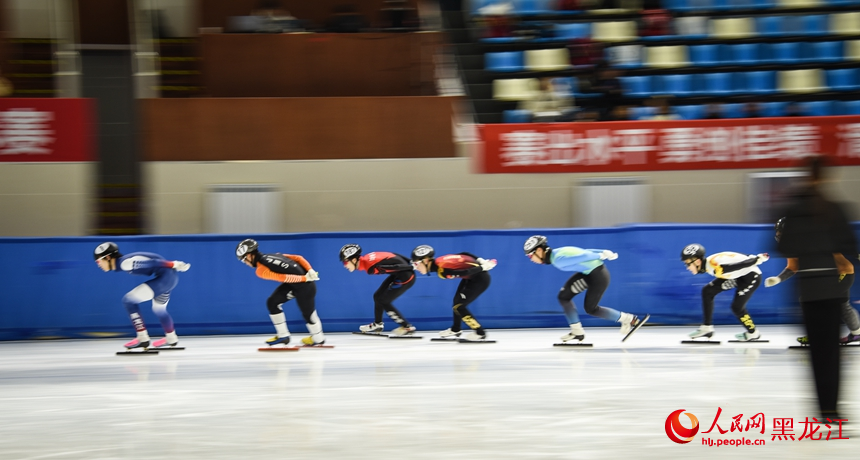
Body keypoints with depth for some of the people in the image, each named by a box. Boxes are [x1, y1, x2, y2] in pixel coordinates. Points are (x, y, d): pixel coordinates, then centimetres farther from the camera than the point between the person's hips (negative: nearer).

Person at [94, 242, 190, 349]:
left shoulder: (124, 263, -17)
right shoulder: (124, 262, 11)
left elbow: (151, 263, -19)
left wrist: (174, 265, -19)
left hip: (165, 277, -10)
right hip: (169, 278, 10)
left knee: (128, 300, -8)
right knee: (158, 309, 30)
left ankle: (142, 339, -4)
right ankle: (171, 338, 51)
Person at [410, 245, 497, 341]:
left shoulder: (442, 270, -25)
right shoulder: (439, 261, 1)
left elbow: (466, 272, -26)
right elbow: (464, 255, 8)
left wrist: (483, 268, -15)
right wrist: (480, 261, 8)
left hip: (481, 279, -9)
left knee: (458, 306, -5)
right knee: (457, 301, 21)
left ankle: (480, 333, 4)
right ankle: (455, 330, 40)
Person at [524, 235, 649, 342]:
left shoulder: (558, 260, -25)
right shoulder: (556, 253, 5)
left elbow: (582, 256, -24)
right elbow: (584, 252, 8)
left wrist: (601, 256, -11)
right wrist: (604, 252, 10)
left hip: (598, 275, -10)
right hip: (587, 272, 10)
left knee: (590, 309, 3)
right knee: (564, 296, 5)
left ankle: (628, 319, 15)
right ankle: (577, 331, 12)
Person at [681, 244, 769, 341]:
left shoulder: (716, 267, -36)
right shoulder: (707, 263, -9)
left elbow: (744, 263, -30)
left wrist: (758, 258, -19)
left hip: (751, 276, -9)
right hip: (738, 275, 9)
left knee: (737, 307, -12)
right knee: (707, 291, 3)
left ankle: (753, 333, 14)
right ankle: (706, 328, 10)